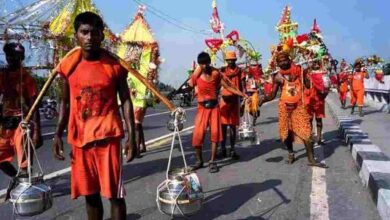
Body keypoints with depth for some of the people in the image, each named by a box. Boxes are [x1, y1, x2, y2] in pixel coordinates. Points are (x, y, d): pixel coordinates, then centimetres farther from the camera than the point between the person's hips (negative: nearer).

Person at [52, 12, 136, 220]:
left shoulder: (114, 65, -4)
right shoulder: (68, 65, 3)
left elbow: (125, 101, -2)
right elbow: (65, 102, 10)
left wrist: (131, 135, -8)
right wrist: (58, 134, 3)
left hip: (107, 135, -3)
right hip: (79, 137, 3)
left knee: (114, 192, 1)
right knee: (89, 192, 13)